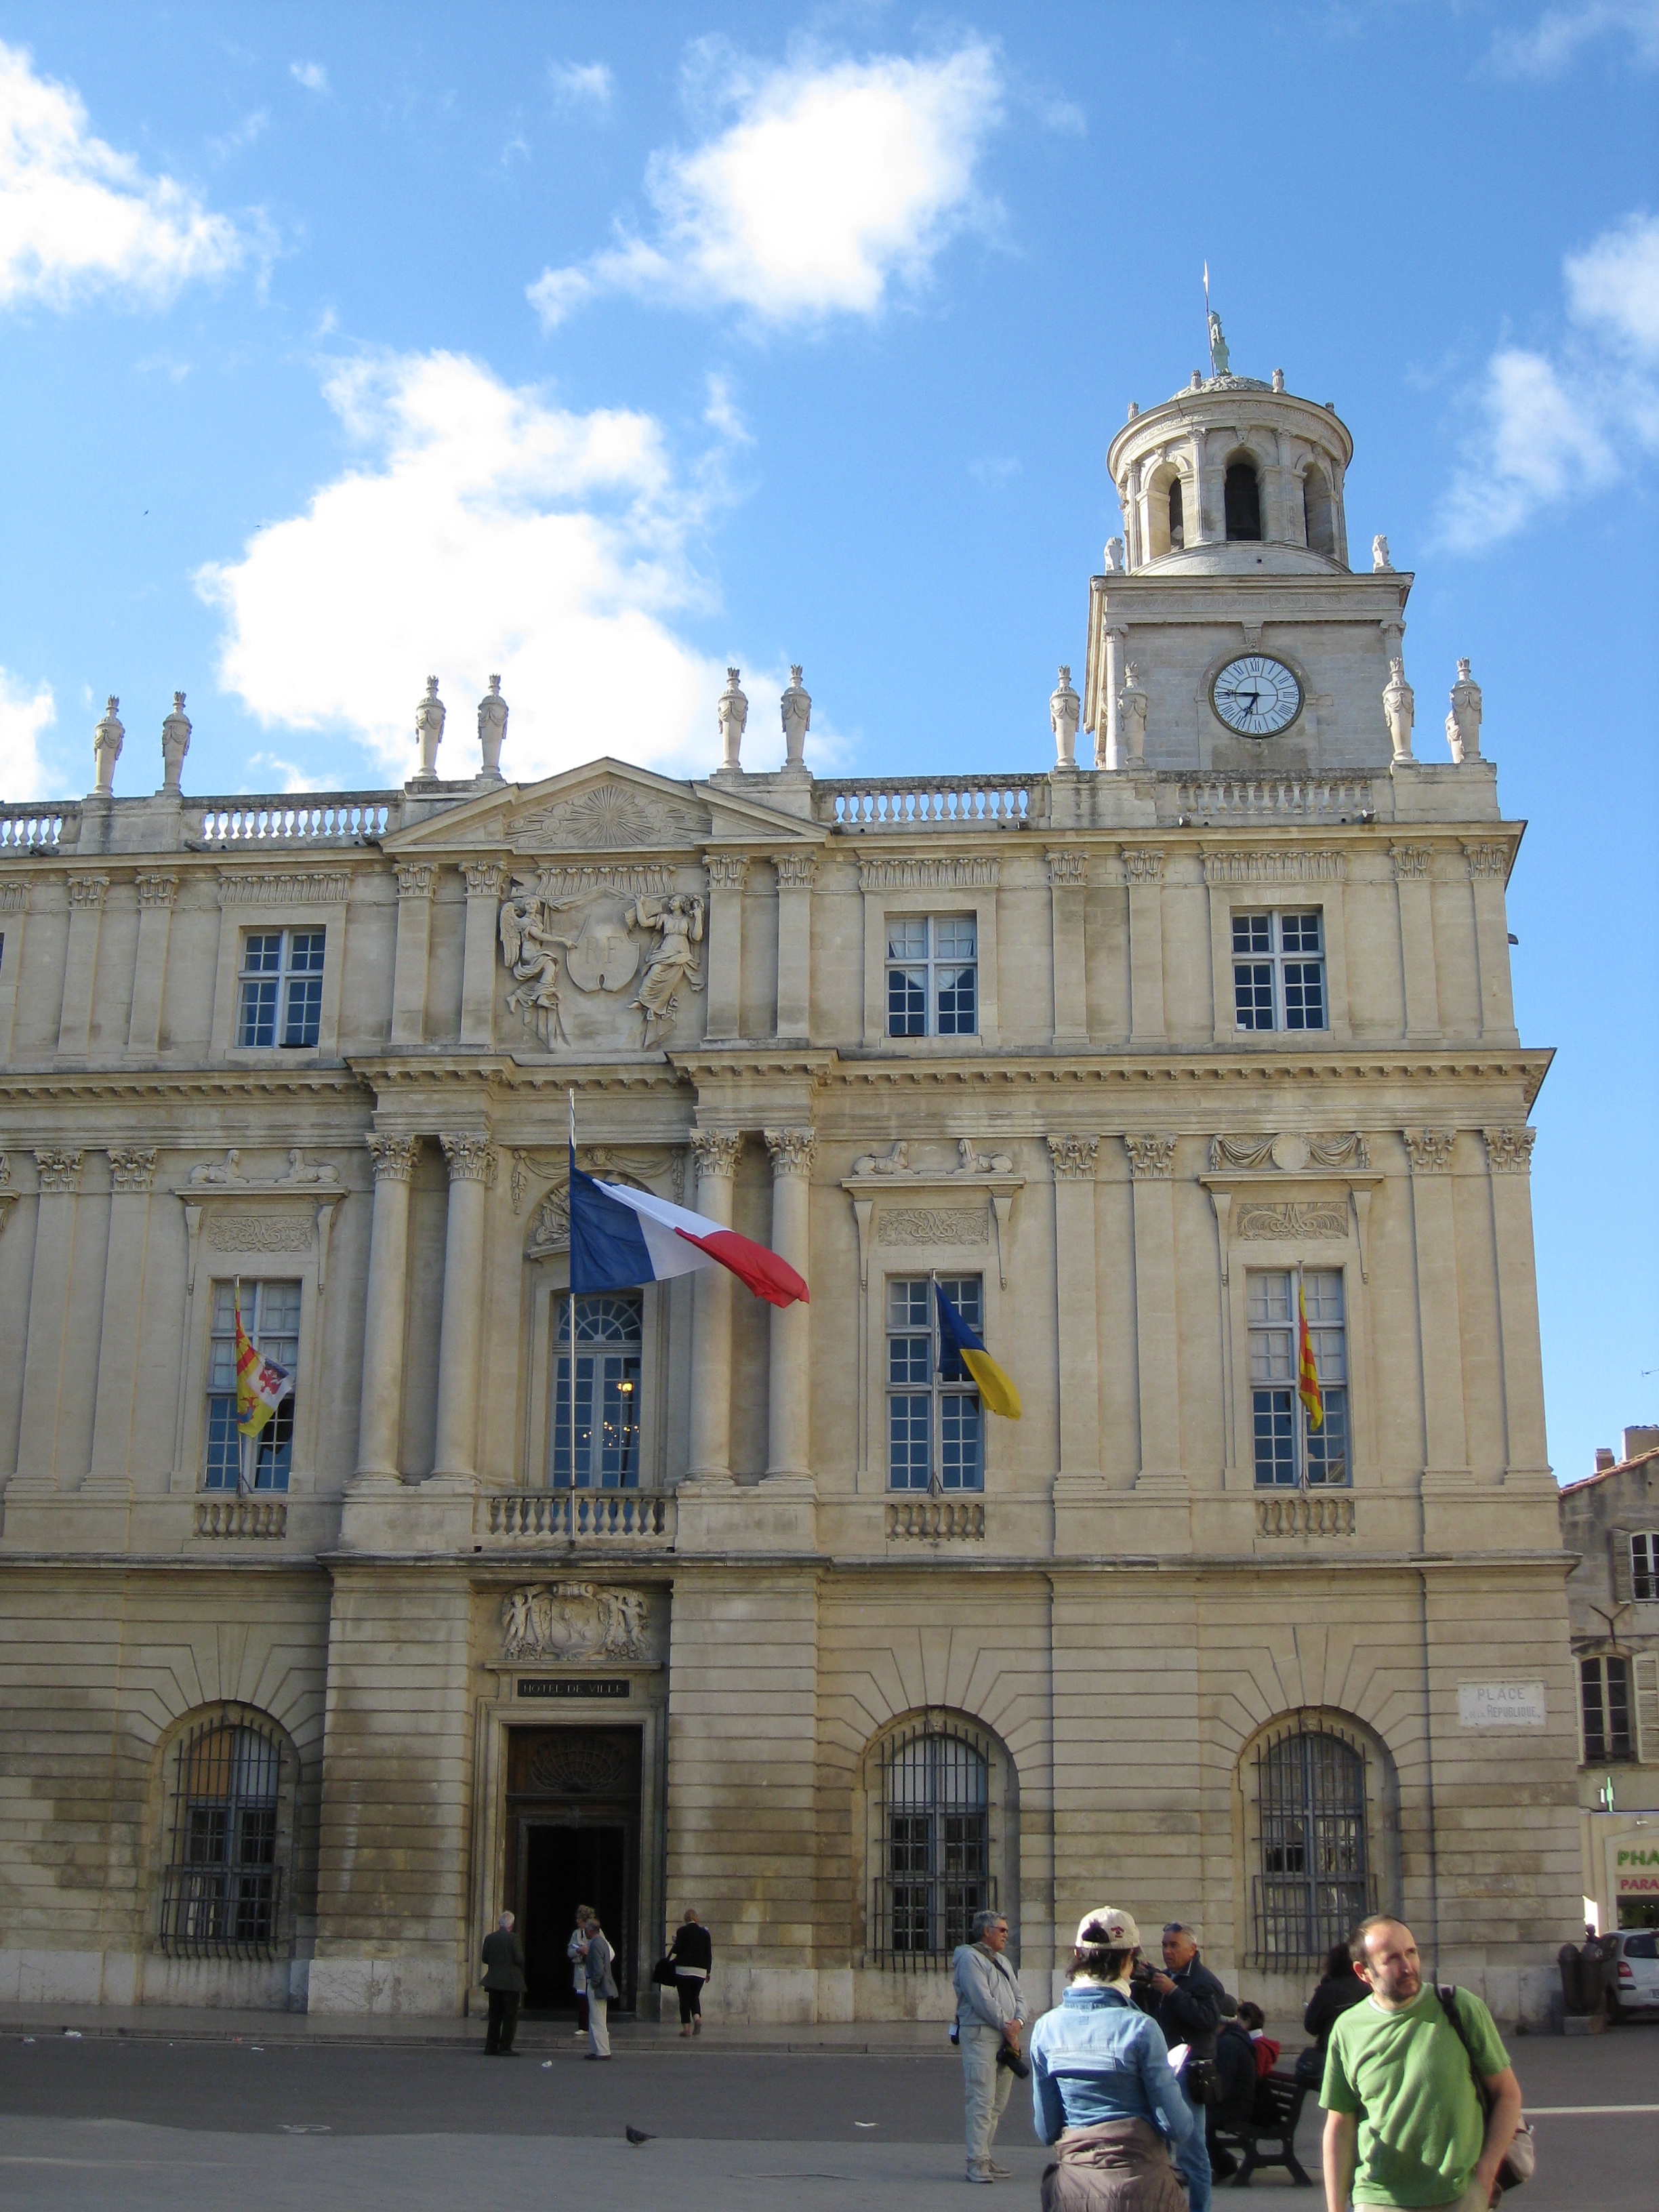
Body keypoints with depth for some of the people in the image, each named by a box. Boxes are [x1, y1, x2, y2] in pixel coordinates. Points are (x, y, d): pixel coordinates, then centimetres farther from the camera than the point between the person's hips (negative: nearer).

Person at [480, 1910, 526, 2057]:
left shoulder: (490, 1938, 1)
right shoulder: (513, 1938, -13)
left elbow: (485, 1958, 4)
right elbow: (520, 1959, -14)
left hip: (494, 1982, 5)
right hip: (511, 1982, -5)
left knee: (495, 2016, 12)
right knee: (510, 2016, 2)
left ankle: (491, 2047, 13)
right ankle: (505, 2047, 0)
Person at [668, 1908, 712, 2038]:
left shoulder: (682, 1931, -4)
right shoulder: (704, 1933, 7)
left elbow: (677, 1949, -9)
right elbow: (709, 1953, 8)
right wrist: (708, 1971, 14)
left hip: (684, 1969, -3)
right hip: (700, 1971, 3)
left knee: (684, 1998, 3)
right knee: (695, 1996, 15)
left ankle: (686, 2027, -2)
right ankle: (697, 2017, -13)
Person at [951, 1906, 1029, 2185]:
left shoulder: (1002, 1962, 22)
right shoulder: (970, 1958, -6)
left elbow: (1018, 1997, 16)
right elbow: (982, 2000, -14)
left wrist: (1018, 2022, -3)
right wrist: (1005, 2026, -11)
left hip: (1006, 2037, 9)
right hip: (980, 2034, -9)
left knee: (998, 2103, 10)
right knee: (982, 2102, -11)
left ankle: (985, 2156, 16)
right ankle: (977, 2163, -11)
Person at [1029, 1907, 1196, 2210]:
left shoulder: (1046, 2028, -2)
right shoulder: (1140, 2028, -14)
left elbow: (1046, 2130, 3)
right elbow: (1178, 2127, -11)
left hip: (1072, 2188, 4)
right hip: (1139, 2183, -4)